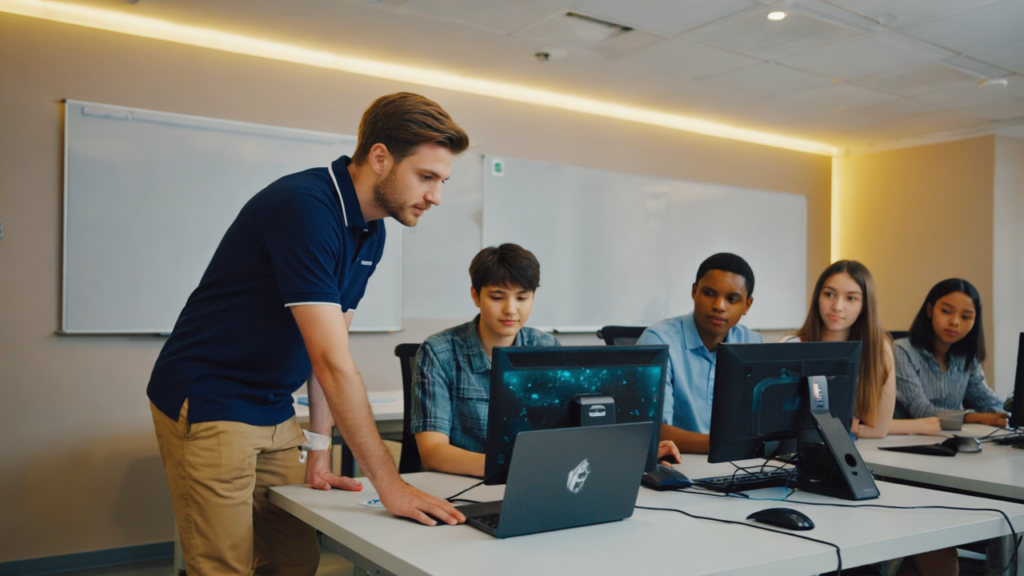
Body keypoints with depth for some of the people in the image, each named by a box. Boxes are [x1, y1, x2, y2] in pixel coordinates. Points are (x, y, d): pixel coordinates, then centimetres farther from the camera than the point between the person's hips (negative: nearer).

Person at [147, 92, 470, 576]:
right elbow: (332, 362, -29)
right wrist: (389, 484, -25)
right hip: (206, 406, -8)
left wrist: (319, 454, 4)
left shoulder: (370, 232, 3)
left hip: (274, 411, 8)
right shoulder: (303, 208, -25)